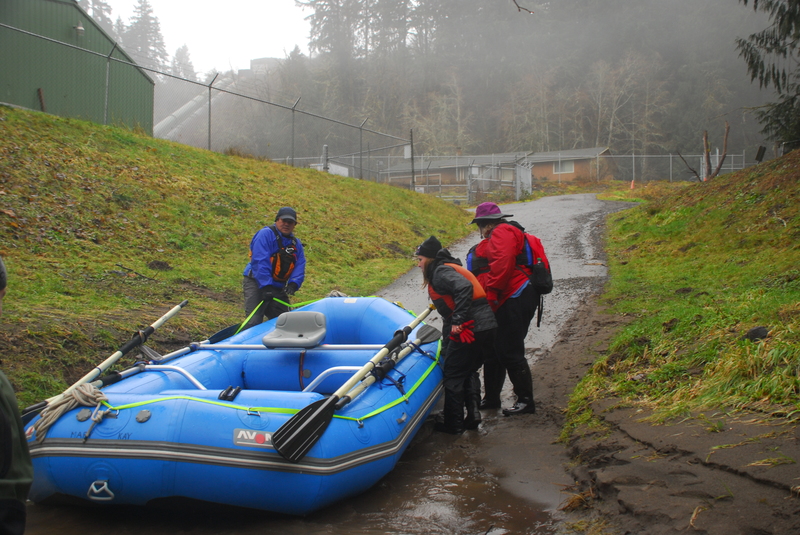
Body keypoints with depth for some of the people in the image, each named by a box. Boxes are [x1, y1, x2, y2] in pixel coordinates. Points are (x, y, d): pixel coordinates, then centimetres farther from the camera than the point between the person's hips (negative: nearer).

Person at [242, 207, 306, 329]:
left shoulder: (296, 244, 14)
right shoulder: (266, 234, -9)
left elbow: (300, 266, 3)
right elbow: (260, 262, -18)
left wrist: (293, 284, -17)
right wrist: (266, 286, -26)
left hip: (279, 289, 7)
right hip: (256, 283, -7)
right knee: (253, 322, -16)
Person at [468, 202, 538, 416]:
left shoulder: (502, 232, -7)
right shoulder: (503, 234, 26)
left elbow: (502, 263, -23)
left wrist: (490, 294, -20)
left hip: (515, 300, -11)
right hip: (509, 301, 11)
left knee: (510, 352, -7)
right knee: (493, 351, 15)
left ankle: (526, 401, 2)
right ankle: (491, 398, 25)